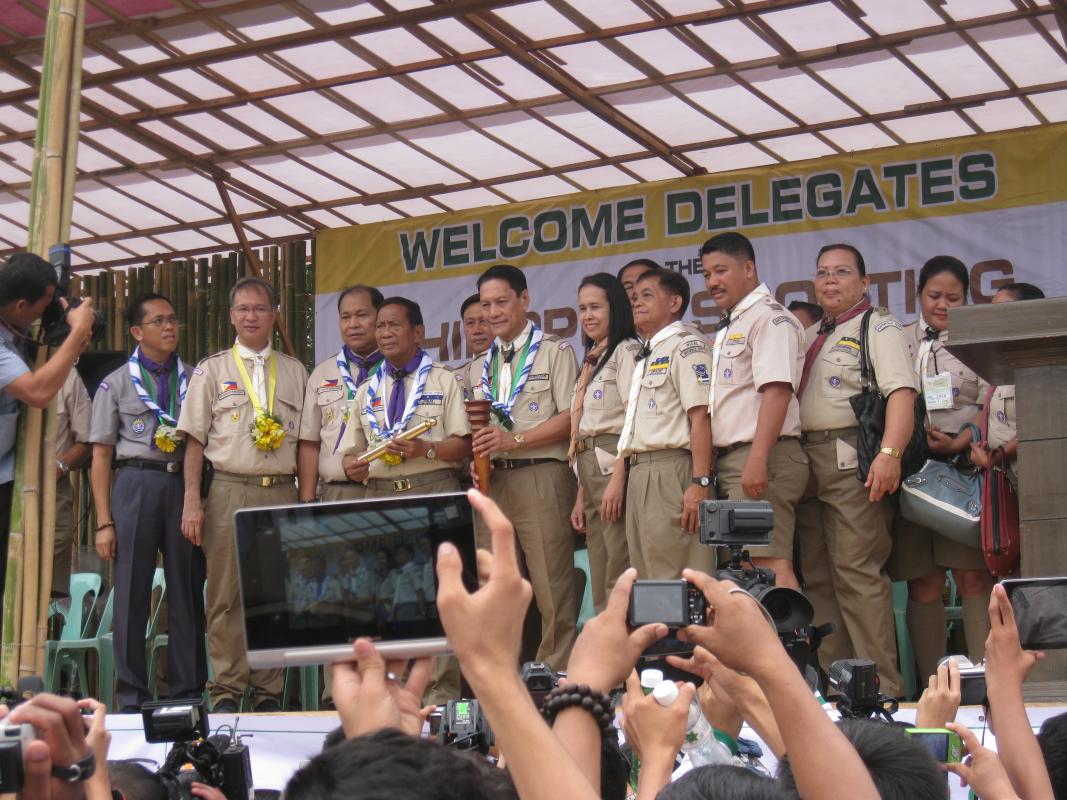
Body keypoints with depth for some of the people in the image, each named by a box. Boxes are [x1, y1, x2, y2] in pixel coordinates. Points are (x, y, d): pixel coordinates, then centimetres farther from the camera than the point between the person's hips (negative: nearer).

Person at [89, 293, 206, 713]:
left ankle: (189, 691, 12)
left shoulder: (193, 379, 11)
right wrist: (104, 522, -2)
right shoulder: (116, 384, 6)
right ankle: (131, 696, 9)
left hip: (185, 483, 2)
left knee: (188, 591, 5)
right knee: (132, 593, 2)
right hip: (135, 482, -2)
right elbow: (101, 456, 4)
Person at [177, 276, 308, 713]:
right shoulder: (212, 370, 9)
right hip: (229, 492, -2)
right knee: (225, 595, -3)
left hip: (282, 493, 2)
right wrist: (192, 501, -4)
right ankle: (227, 689, 3)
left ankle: (268, 690, 9)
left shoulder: (294, 372, 14)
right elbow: (194, 441, 5)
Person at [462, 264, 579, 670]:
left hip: (540, 477, -6)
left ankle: (556, 677, -7)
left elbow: (571, 418, -6)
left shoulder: (555, 352, 4)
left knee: (552, 587, -9)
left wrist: (515, 441, -14)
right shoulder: (478, 367, 22)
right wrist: (476, 459, 3)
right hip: (491, 481, 6)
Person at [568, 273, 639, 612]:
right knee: (600, 583, 6)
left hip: (615, 466, -9)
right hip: (592, 471, 9)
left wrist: (617, 479, -21)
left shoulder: (626, 351, -2)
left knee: (620, 578, -13)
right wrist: (581, 497, 17)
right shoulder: (591, 361, 23)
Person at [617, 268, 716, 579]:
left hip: (672, 472, -9)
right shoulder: (645, 357, 24)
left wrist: (700, 483, -22)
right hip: (639, 474, 9)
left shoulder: (686, 346, -4)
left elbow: (701, 416, -14)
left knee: (676, 587, -11)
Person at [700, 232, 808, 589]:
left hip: (760, 459, -10)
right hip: (729, 460, 10)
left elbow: (776, 391, -18)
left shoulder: (769, 318, -6)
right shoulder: (728, 327, 24)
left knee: (769, 564, -16)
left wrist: (757, 460, -26)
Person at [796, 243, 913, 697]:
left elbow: (902, 391, -12)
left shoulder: (877, 326, 2)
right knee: (817, 576, 7)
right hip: (806, 459, 8)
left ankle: (882, 686, -11)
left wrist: (890, 454, -25)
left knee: (857, 573, -12)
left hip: (852, 459, -7)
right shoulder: (809, 337, 23)